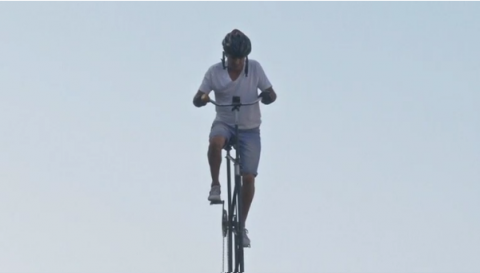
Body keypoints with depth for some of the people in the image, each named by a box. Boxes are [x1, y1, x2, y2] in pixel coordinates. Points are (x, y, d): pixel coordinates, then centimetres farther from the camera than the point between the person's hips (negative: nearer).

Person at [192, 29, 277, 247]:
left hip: (249, 129, 1)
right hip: (224, 124, -1)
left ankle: (242, 226, 5)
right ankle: (215, 185, -18)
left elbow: (271, 94, -3)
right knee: (215, 142, -38)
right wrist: (202, 98, -32)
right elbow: (197, 100, -7)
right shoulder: (215, 72, -8)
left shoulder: (254, 68, -6)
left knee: (248, 177, -9)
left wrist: (267, 96, -28)